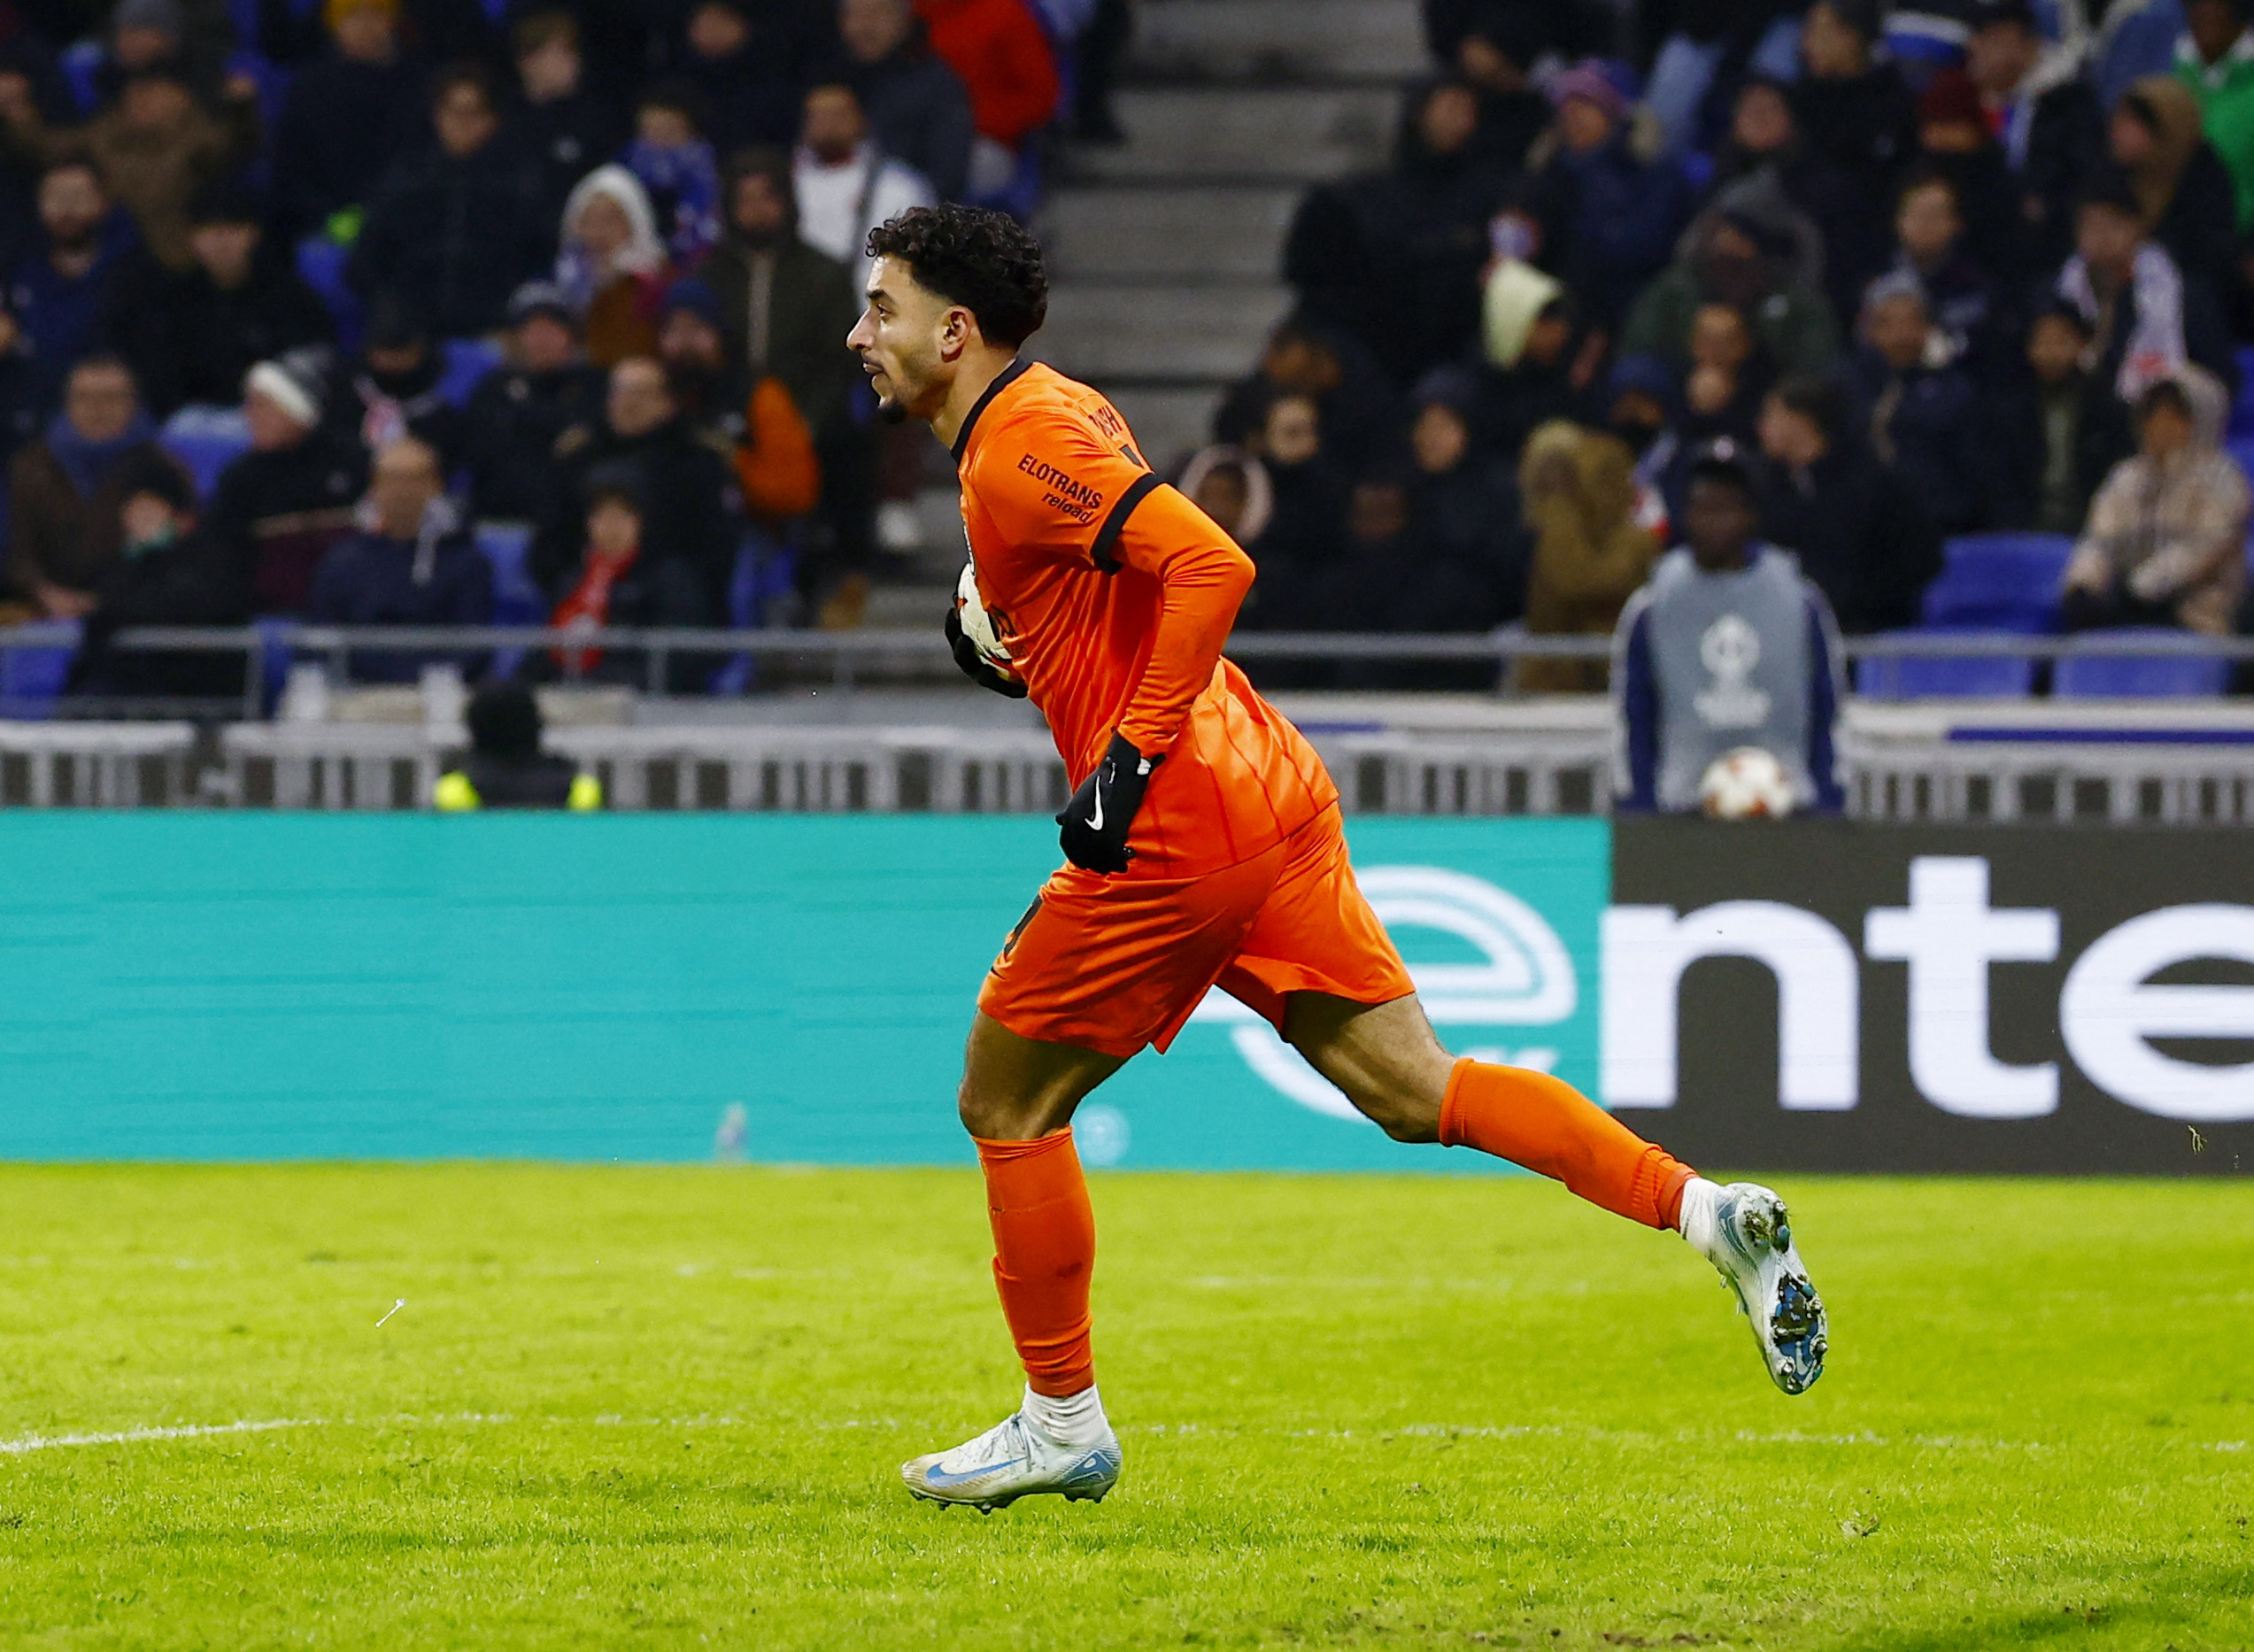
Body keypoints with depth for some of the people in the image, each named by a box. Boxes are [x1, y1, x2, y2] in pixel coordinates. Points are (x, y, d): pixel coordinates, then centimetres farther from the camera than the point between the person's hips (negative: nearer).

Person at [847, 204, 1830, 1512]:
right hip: (1272, 798, 9)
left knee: (1005, 1103, 4)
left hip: (1177, 831, -9)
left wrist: (1129, 758, -24)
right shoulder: (1060, 409, 17)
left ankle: (1063, 1424, 11)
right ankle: (1707, 1211, -4)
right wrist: (1011, 643, 13)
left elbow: (1214, 569, -24)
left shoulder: (1021, 448, -13)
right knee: (1417, 1094, 5)